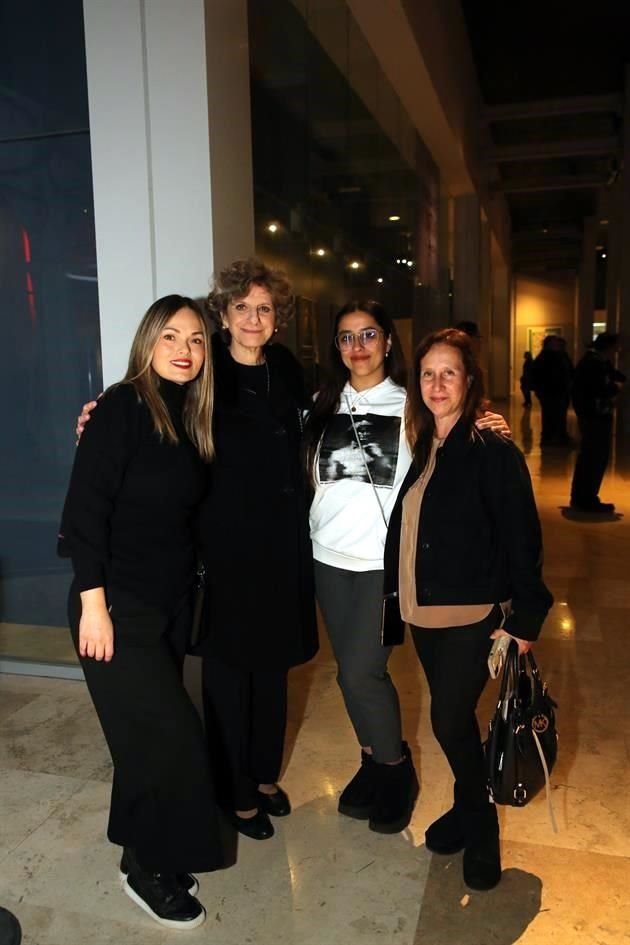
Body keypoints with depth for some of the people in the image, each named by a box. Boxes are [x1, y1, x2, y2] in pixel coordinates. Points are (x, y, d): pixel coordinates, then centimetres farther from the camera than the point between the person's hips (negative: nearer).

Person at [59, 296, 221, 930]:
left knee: (150, 733, 15)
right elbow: (85, 508, -17)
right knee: (171, 733, -3)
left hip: (171, 604, 7)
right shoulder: (123, 407, -12)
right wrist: (93, 603, -19)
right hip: (118, 607, -6)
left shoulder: (189, 419, 8)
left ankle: (145, 851, 34)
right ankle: (148, 869, 20)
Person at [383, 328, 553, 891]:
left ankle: (481, 831, 23)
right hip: (424, 612, 6)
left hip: (474, 614, -6)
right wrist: (394, 591, 5)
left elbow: (522, 539, -13)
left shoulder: (494, 452, -13)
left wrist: (524, 619, -14)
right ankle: (469, 808, 39)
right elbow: (404, 527, 8)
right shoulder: (419, 449, 5)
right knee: (453, 718, 17)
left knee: (450, 720, -3)